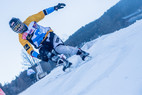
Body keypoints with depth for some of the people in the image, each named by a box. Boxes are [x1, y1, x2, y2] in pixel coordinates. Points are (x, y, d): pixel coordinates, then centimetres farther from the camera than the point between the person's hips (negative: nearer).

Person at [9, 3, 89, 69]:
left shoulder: (29, 21, -2)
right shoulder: (22, 38, -6)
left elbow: (41, 14, 4)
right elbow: (29, 50, -13)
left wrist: (55, 8, 0)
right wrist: (38, 56, -31)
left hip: (48, 35, 0)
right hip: (43, 46, 0)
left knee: (60, 48, -28)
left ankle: (81, 52, -15)